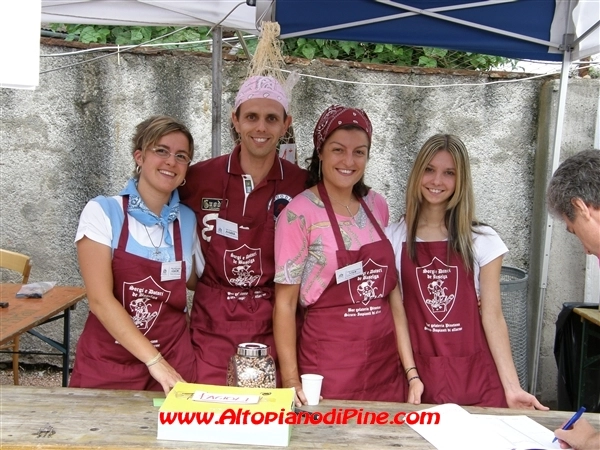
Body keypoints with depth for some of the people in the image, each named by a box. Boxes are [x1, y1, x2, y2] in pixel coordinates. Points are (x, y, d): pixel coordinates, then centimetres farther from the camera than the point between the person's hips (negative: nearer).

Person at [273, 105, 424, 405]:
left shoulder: (377, 206, 4)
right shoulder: (300, 213, -11)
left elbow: (392, 290, 8)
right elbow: (285, 302, -8)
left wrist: (412, 371, 5)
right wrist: (290, 381, -12)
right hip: (327, 369, -5)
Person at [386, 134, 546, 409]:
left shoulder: (482, 241, 0)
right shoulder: (394, 238, 0)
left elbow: (492, 316, -2)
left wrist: (511, 386, -9)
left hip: (476, 377, 0)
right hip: (419, 376, 0)